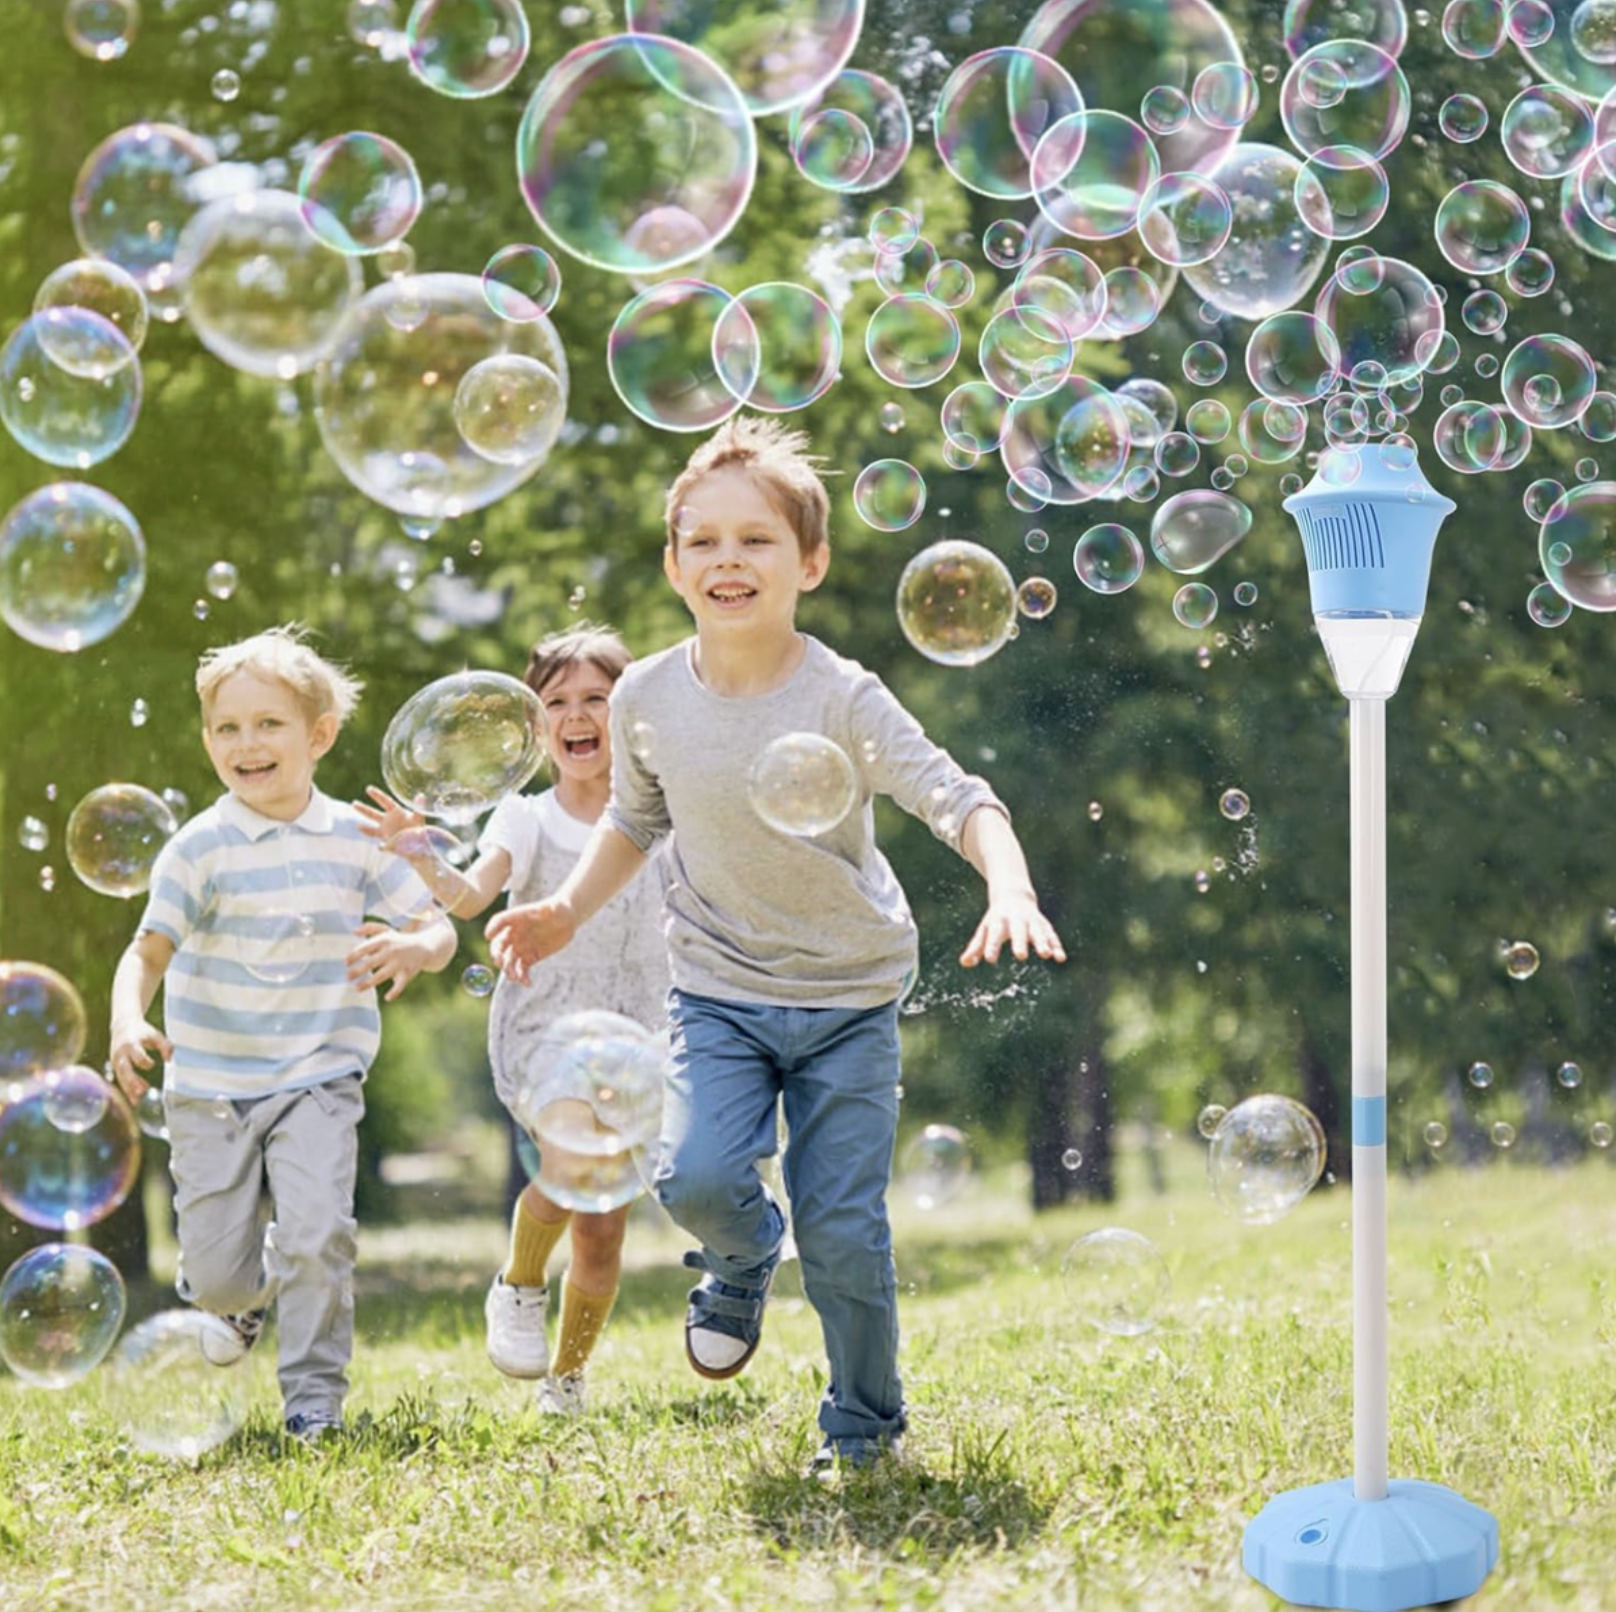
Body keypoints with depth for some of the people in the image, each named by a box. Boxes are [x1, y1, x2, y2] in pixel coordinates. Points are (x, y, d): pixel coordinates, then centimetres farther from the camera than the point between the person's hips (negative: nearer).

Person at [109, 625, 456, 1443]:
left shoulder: (356, 839, -1)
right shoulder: (201, 847, -8)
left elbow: (439, 929, 3)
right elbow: (149, 950, -14)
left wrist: (413, 947, -22)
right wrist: (128, 1021, -34)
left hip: (316, 1077, 0)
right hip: (210, 1084, 0)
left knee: (317, 1232, -18)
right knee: (213, 1272, 3)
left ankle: (315, 1392, 1)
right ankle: (253, 1292, 41)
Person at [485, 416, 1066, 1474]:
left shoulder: (842, 699, -17)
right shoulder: (648, 699, -5)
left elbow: (959, 801, -25)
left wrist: (1011, 889, -43)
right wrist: (570, 909, 3)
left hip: (850, 998, -2)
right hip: (720, 989, 2)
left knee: (843, 1231, -4)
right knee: (697, 1178, -21)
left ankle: (865, 1428, 21)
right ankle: (743, 1262, 17)